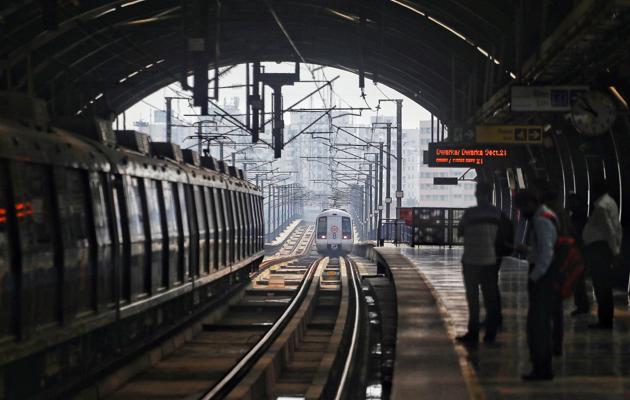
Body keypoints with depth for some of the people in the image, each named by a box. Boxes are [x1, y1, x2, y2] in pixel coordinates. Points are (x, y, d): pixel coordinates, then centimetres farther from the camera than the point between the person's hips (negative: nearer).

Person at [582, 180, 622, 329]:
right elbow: (617, 227, 17)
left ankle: (604, 320, -8)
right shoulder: (611, 203, 16)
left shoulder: (601, 206, -15)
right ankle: (606, 320, 18)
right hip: (605, 248, 10)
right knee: (605, 285, 13)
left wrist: (614, 248, -16)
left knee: (601, 285, -8)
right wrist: (616, 247, 17)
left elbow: (609, 229, -20)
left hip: (597, 248, -10)